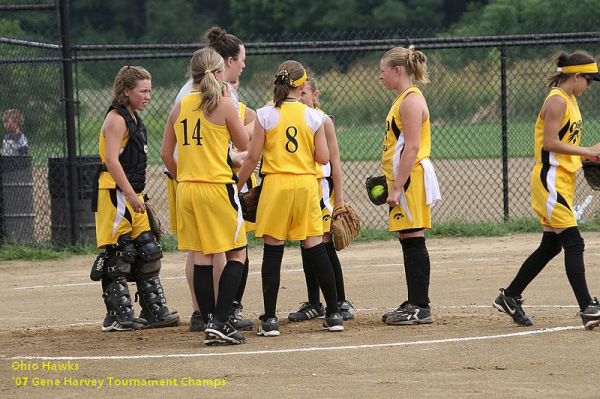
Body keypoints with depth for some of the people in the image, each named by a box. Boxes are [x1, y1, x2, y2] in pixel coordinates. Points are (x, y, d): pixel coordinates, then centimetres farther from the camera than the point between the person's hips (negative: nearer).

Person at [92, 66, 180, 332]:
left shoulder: (134, 119, 17)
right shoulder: (116, 118, -13)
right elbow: (111, 161, -22)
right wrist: (131, 195, -25)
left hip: (132, 195, 10)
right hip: (115, 194, -10)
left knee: (147, 253, 11)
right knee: (118, 255, -7)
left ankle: (154, 312, 16)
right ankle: (118, 317, -4)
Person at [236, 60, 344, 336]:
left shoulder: (265, 115, -4)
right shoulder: (313, 117, 1)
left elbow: (253, 157, -5)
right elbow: (323, 158, 0)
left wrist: (237, 186, 6)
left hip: (275, 184, -2)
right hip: (306, 184, 2)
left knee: (273, 251, 2)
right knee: (316, 249, 8)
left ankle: (270, 319, 0)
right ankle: (333, 314, 11)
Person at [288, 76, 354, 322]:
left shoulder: (323, 121, -4)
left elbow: (334, 162, -5)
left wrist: (339, 198, -8)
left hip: (321, 188, -4)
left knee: (325, 245, -6)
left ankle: (341, 302, 1)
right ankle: (313, 304, 15)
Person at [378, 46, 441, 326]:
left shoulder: (411, 100, -14)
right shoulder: (403, 99, 18)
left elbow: (411, 148, -20)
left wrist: (397, 187, -22)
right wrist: (393, 185, 24)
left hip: (410, 178, -10)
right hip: (403, 180, 10)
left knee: (413, 241, -9)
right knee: (409, 242, 12)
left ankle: (420, 308, -8)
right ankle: (415, 304, 16)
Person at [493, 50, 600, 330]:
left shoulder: (570, 101, 17)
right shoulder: (557, 101, -14)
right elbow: (550, 143, -20)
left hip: (563, 180, 10)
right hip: (550, 179, -10)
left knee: (551, 246, 13)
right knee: (573, 243, -14)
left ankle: (509, 298, 23)